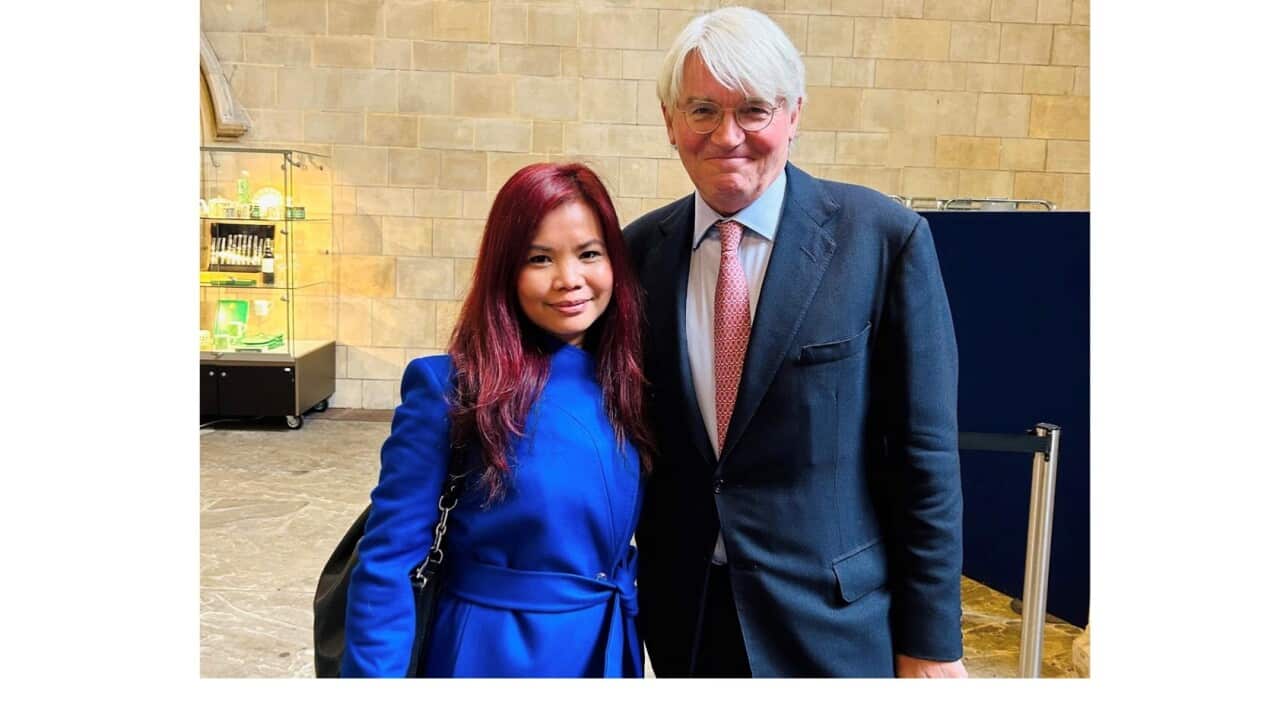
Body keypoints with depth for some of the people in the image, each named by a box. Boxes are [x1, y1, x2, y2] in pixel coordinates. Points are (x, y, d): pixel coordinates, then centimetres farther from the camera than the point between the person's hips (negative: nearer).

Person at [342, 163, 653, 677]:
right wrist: (375, 673, -17)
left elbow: (621, 537, 7)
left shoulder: (624, 384, -2)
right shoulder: (449, 387, -17)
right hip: (494, 653, -4)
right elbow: (388, 562, -15)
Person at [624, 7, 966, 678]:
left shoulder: (884, 237, -11)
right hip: (682, 617, 3)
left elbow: (924, 454, -9)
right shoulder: (640, 248, -1)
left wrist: (931, 643, -7)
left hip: (833, 621, -3)